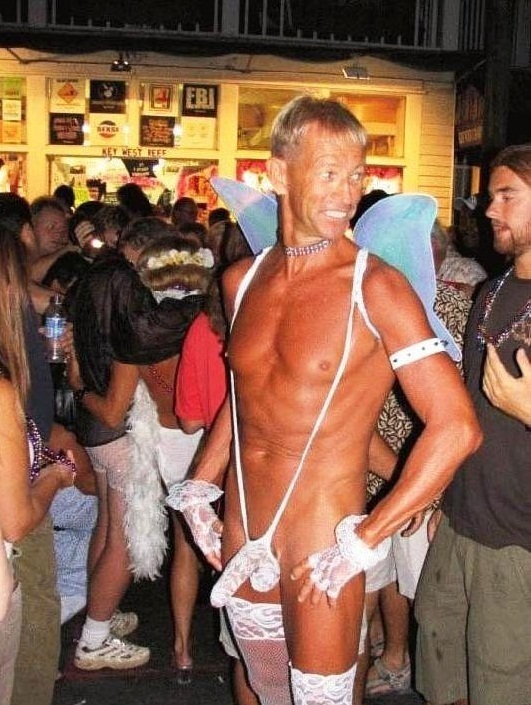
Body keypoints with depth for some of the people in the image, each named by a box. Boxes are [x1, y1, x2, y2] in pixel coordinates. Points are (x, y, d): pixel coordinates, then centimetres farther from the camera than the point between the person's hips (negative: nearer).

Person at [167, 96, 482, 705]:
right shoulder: (241, 281, 3)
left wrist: (364, 541, -19)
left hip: (319, 553, -6)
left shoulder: (374, 287, -16)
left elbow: (456, 427, -20)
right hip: (239, 540, 6)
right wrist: (199, 487, 10)